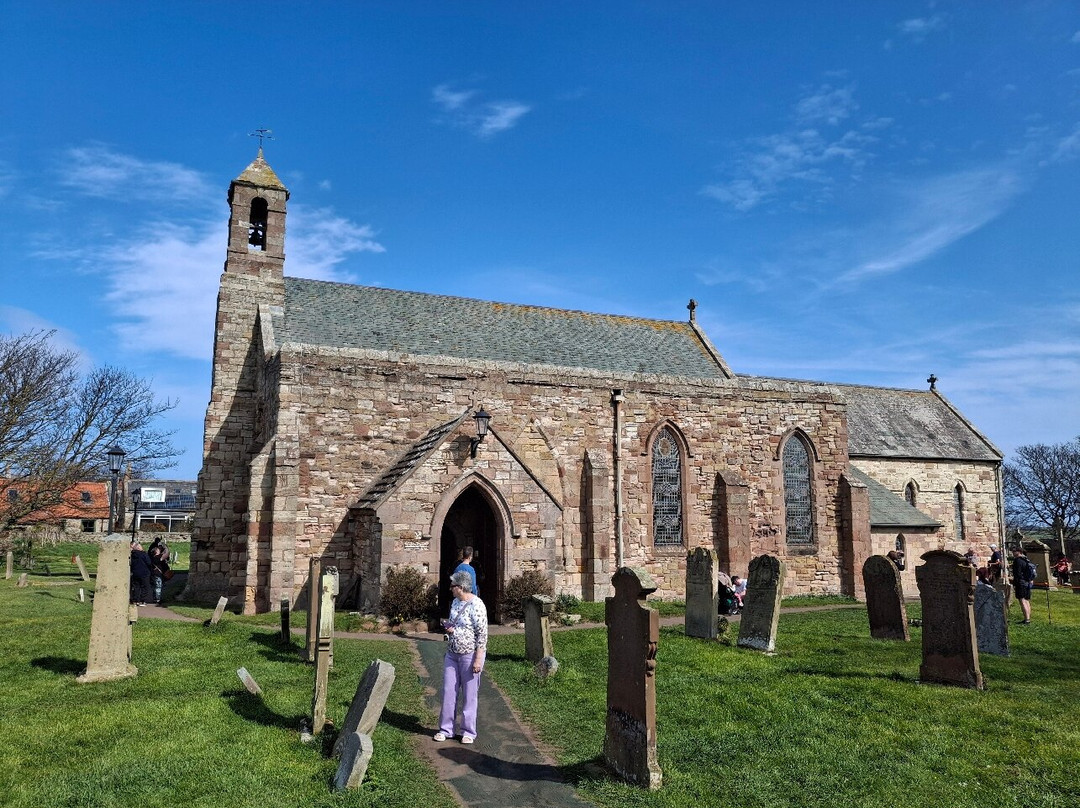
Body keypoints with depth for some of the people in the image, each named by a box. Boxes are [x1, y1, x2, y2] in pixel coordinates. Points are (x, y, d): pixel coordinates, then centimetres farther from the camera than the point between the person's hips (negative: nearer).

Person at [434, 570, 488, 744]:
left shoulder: (476, 605, -18)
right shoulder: (455, 602, 7)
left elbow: (483, 634, -17)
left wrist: (478, 659, -19)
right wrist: (448, 627, -1)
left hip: (470, 655, -7)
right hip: (452, 653, 7)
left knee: (469, 694, 5)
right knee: (448, 691, 10)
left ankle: (468, 731, 17)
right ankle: (446, 729, 22)